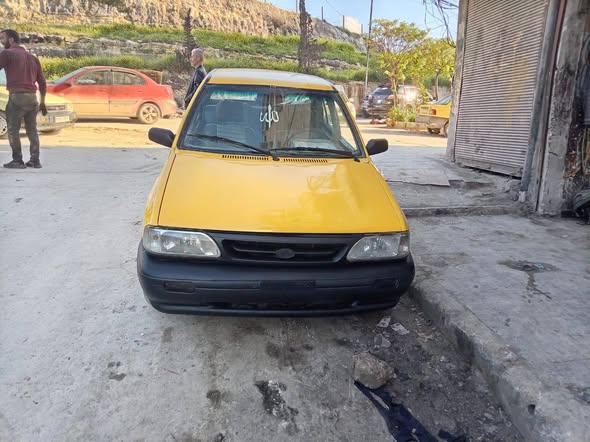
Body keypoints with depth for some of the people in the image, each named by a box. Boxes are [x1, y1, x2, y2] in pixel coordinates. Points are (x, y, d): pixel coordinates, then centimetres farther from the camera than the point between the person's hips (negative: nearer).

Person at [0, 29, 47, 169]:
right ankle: (35, 160, 10)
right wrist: (43, 102, 22)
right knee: (32, 129, 11)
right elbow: (42, 82, 18)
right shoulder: (32, 57, 19)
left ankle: (17, 160, -1)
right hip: (32, 97, 6)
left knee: (13, 129, 1)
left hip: (17, 96, -6)